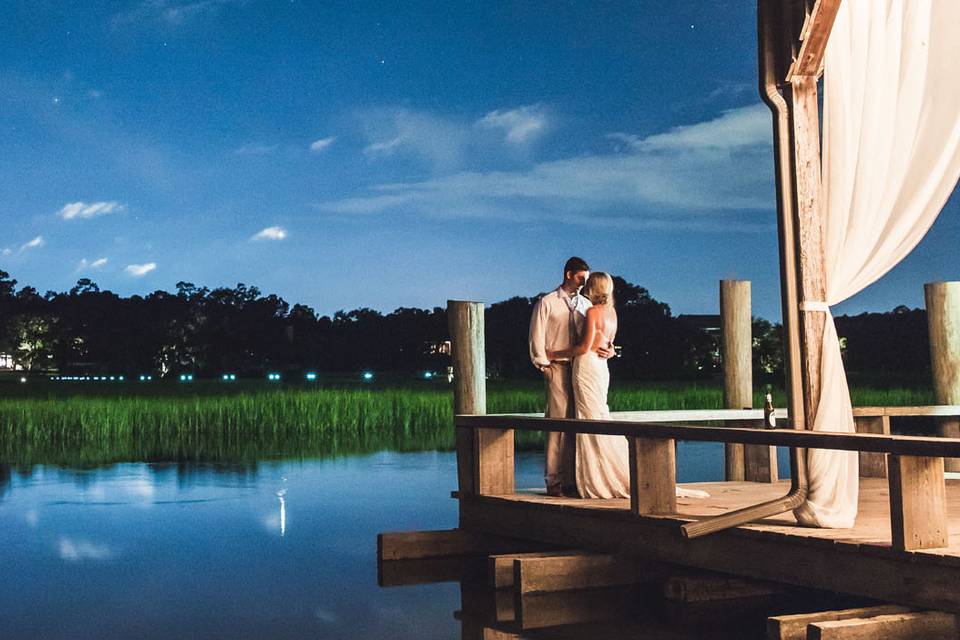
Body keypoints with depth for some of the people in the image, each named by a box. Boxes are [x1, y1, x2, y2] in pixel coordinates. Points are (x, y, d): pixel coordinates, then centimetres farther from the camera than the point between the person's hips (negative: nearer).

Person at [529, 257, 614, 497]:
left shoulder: (586, 305, 16)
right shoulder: (547, 303, 3)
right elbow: (537, 337, -1)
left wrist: (607, 350, -10)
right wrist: (545, 366, -7)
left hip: (582, 367, 5)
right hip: (558, 367, -4)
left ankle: (572, 481, 7)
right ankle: (553, 481, -4)